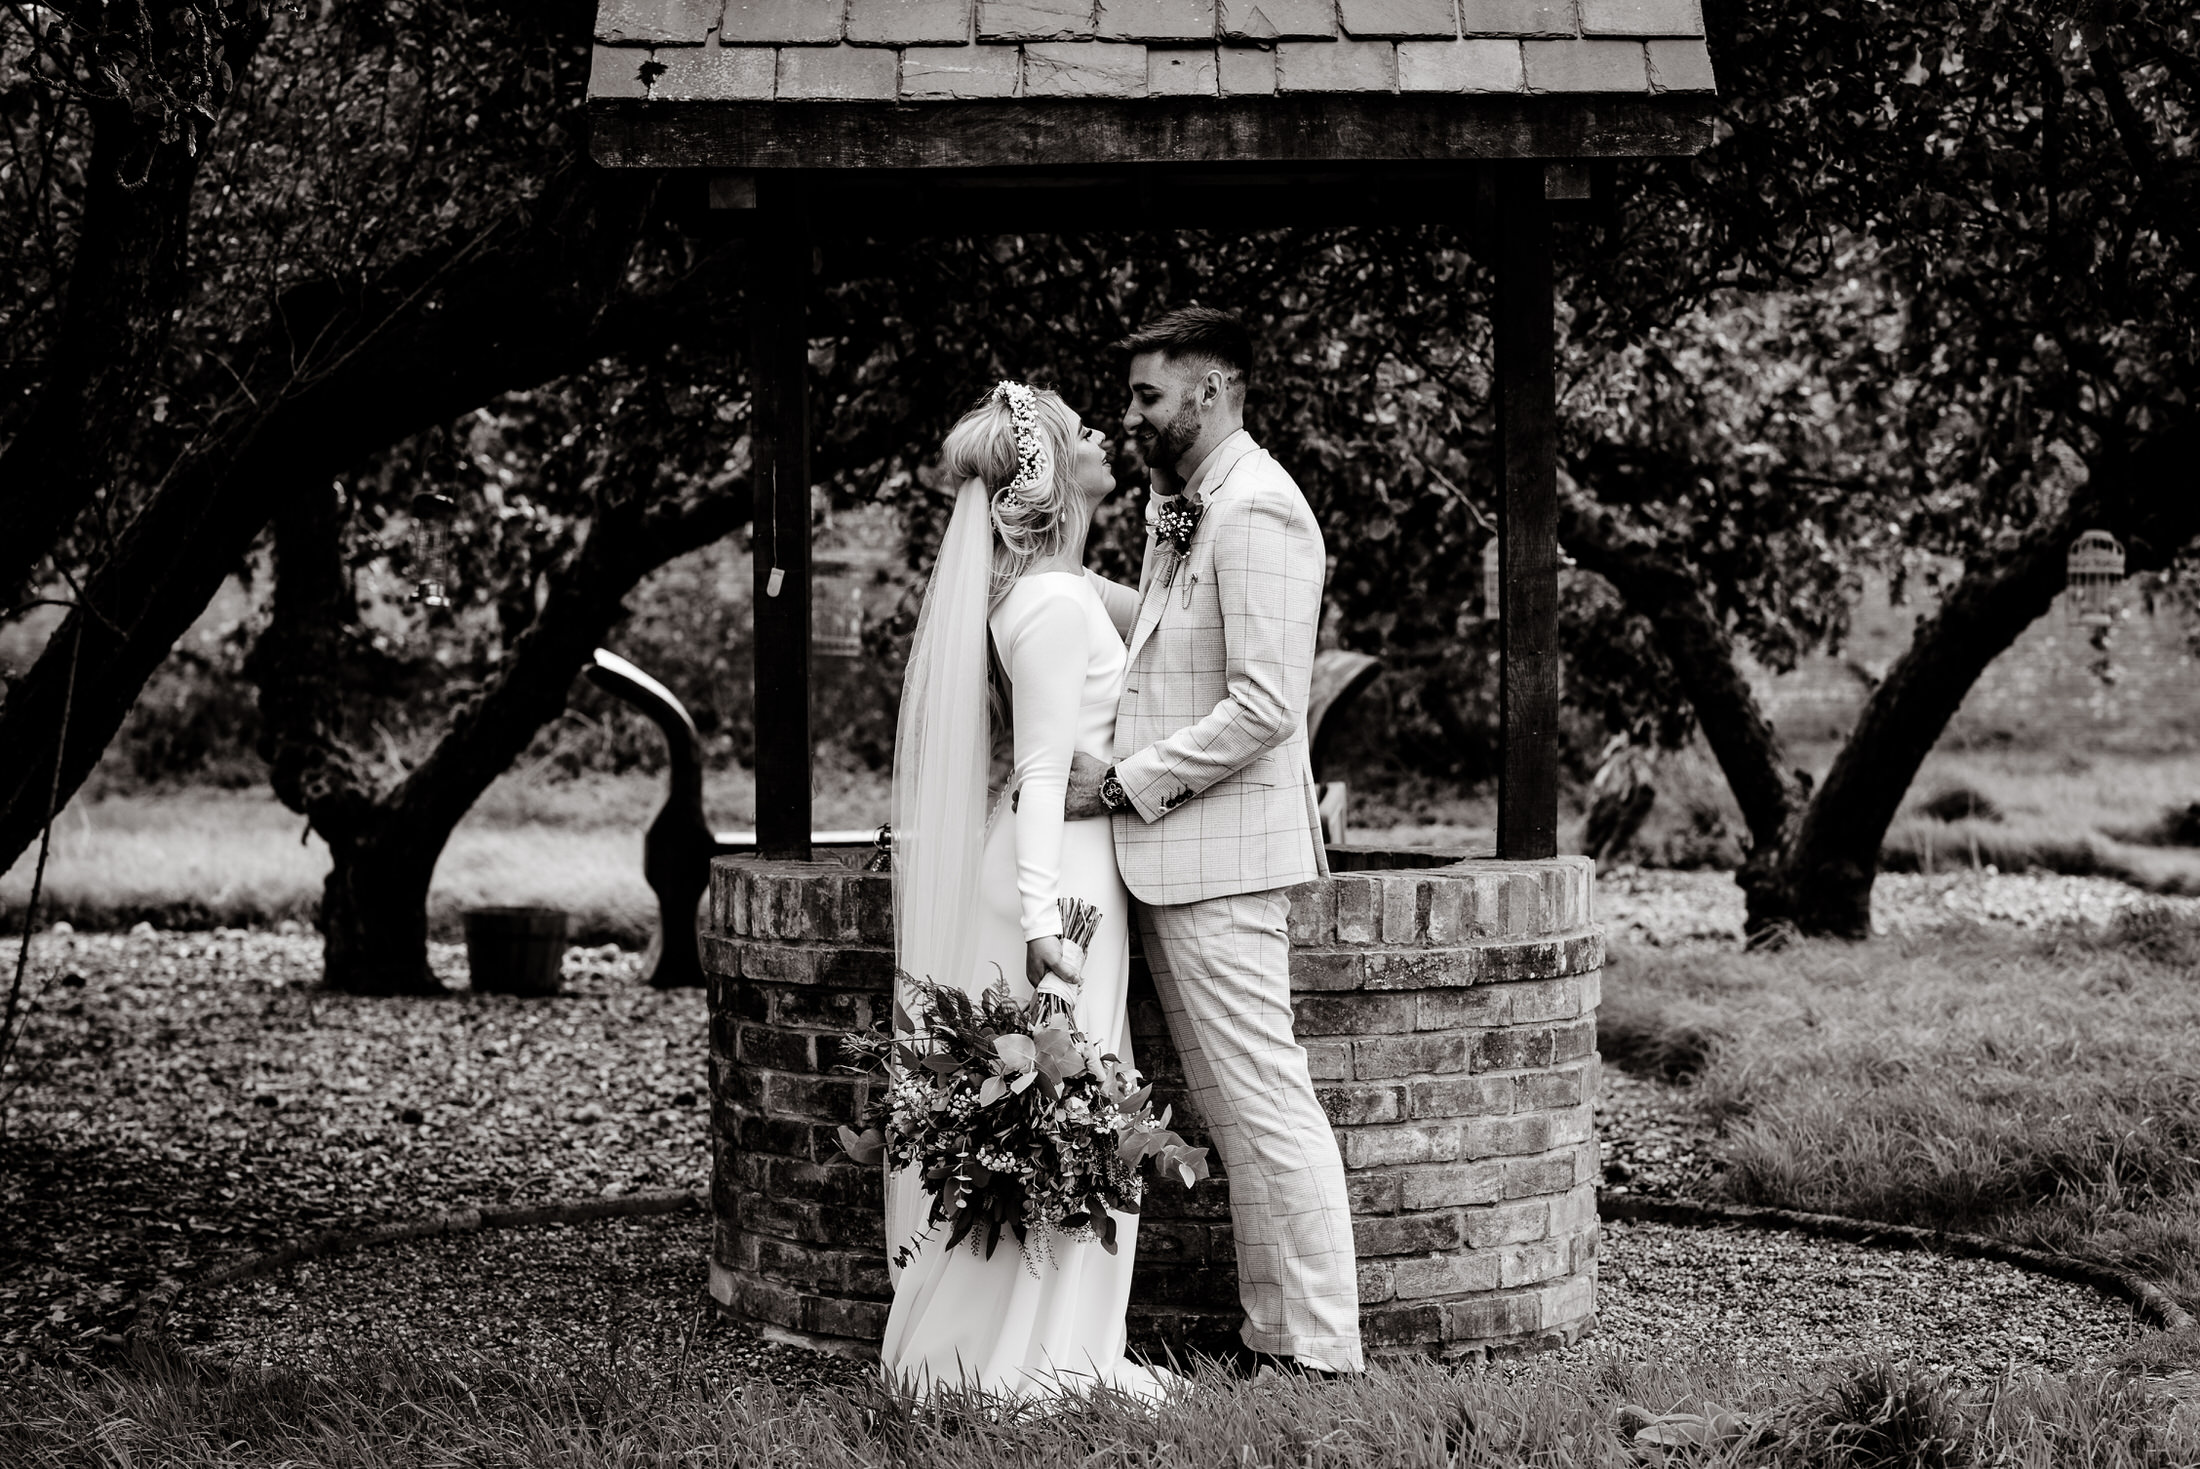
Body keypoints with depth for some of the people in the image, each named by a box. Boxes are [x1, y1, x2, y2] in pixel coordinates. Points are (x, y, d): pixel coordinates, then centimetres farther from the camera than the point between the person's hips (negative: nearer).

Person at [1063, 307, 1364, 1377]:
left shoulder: (1256, 514, -15)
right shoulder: (1174, 510, 17)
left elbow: (1266, 705, -20)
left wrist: (1123, 782, -18)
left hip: (1224, 851, -10)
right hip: (1171, 852, 10)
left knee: (1267, 1103, -6)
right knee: (1227, 1108, 12)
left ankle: (1320, 1348, -1)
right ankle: (1268, 1330, 17)